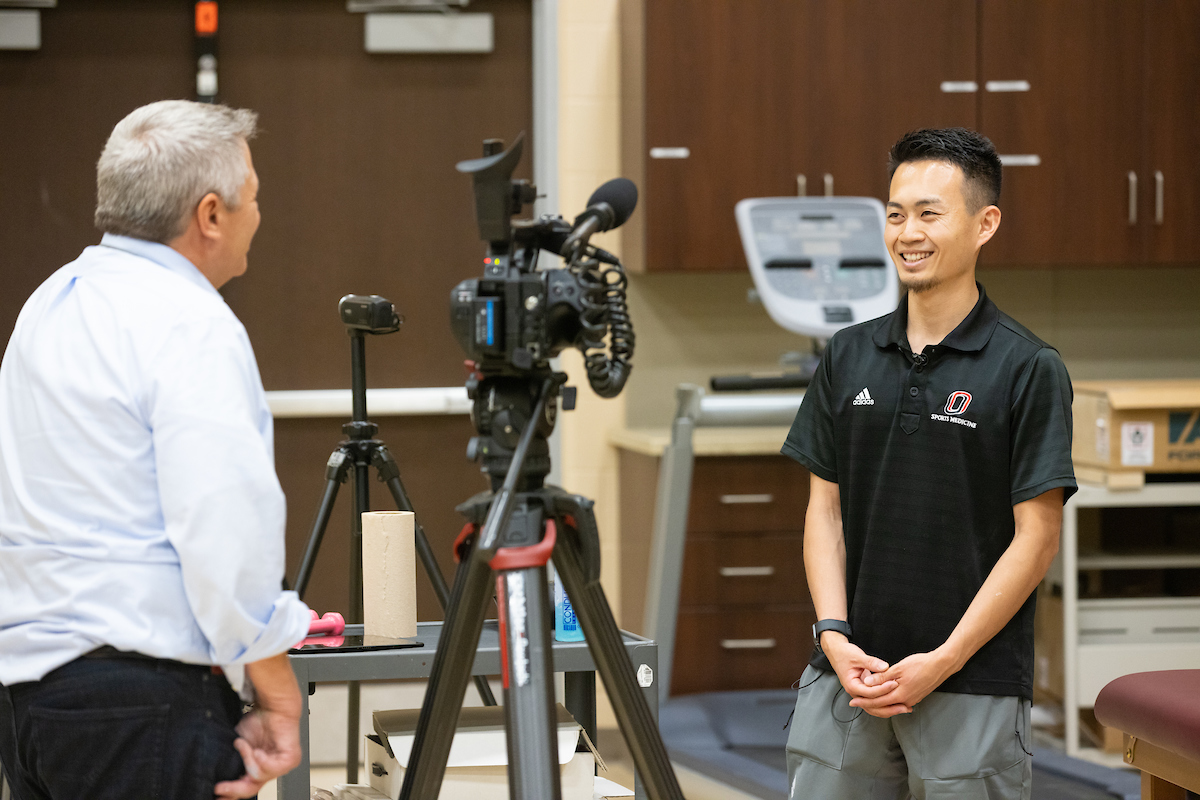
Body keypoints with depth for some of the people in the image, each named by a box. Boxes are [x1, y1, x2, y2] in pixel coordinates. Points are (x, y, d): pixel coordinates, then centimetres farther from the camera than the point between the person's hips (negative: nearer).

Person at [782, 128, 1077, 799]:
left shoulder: (1028, 369, -6)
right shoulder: (850, 356, 8)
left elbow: (1036, 538, -8)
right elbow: (825, 510, 10)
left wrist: (941, 662, -13)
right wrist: (835, 638, -4)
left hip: (973, 687, -4)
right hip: (846, 674, 4)